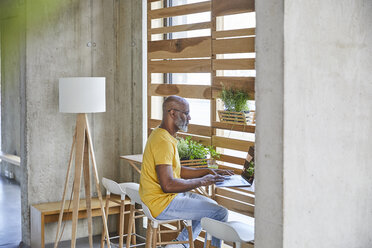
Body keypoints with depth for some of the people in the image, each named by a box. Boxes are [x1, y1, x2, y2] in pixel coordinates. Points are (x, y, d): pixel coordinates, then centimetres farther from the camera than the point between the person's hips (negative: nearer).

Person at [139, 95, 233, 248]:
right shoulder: (163, 141, -21)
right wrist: (201, 181, -18)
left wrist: (208, 172, 11)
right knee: (220, 213, -11)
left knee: (211, 205, 23)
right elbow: (168, 185, -29)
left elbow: (177, 171, 19)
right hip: (163, 204, -11)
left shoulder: (163, 135, 12)